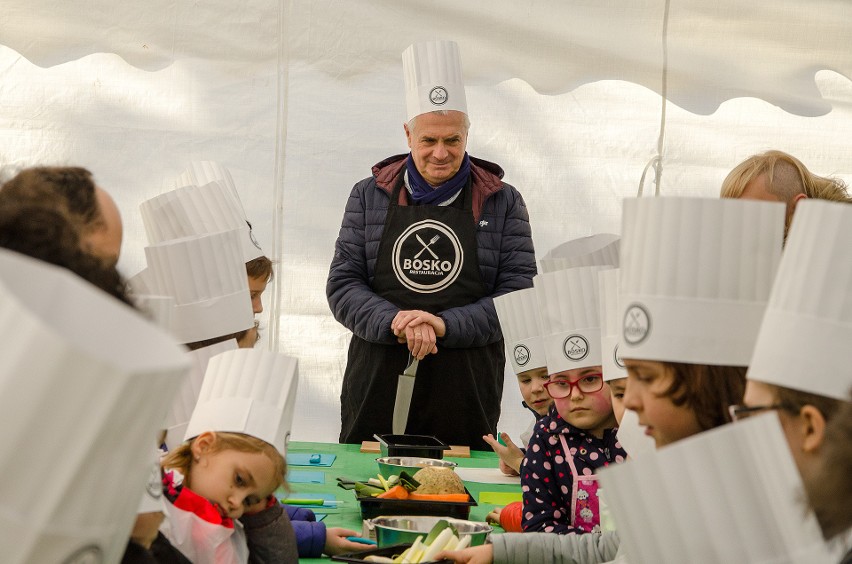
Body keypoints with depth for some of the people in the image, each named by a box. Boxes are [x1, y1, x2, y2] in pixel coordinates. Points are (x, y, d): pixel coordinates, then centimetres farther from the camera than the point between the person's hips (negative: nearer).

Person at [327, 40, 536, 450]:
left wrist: (445, 324, -14)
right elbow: (341, 284, 5)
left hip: (466, 391, -1)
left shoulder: (503, 203, 5)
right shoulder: (370, 197, 9)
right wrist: (394, 322, -14)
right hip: (377, 385, 1)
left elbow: (519, 295, 0)